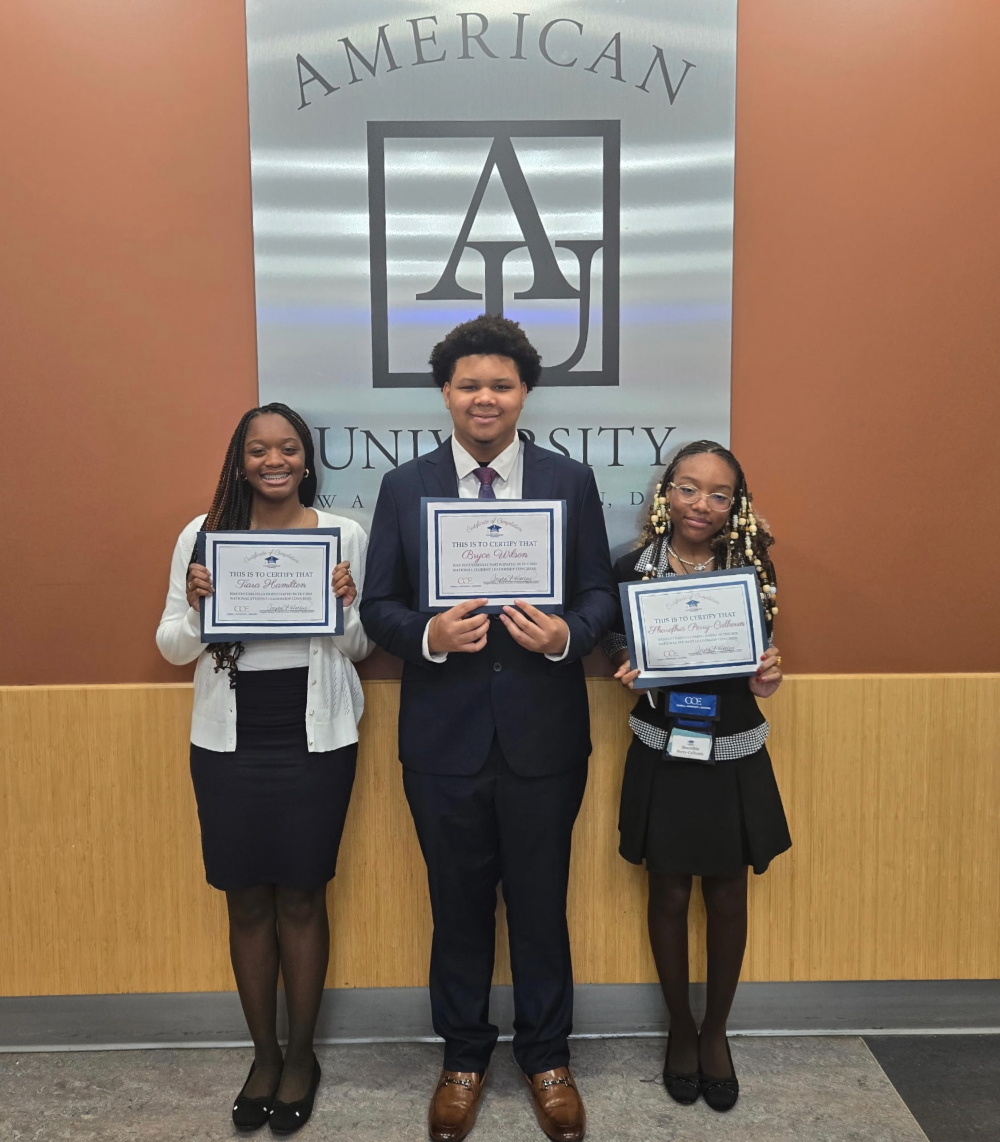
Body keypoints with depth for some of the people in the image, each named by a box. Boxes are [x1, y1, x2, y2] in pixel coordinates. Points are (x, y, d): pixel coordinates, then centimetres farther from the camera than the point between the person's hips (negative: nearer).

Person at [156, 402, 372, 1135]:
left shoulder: (345, 535, -2)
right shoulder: (203, 534, 1)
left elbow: (361, 648, 3)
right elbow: (172, 647, 4)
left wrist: (345, 607, -18)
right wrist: (195, 609, -17)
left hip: (316, 741, -1)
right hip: (229, 743, 1)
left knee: (301, 899, 9)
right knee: (247, 902, 12)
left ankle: (301, 1056, 30)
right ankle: (264, 1054, 33)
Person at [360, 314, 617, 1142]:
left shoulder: (571, 481, 1)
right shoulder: (405, 487, 1)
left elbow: (601, 593, 2)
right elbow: (378, 606, 1)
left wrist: (568, 634, -19)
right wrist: (427, 635, -19)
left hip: (544, 735, 0)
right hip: (444, 737, 1)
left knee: (541, 904, 14)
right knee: (459, 906, 16)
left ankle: (547, 1057, 38)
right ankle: (464, 1057, 39)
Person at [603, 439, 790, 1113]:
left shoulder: (753, 567, -6)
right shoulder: (633, 571, -7)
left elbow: (761, 654, -1)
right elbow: (619, 652, 1)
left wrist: (764, 681, -23)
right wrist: (631, 672, -22)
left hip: (736, 758, 1)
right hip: (663, 758, 0)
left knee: (728, 899, 13)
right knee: (670, 896, 13)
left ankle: (717, 1031, 37)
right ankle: (681, 1029, 36)